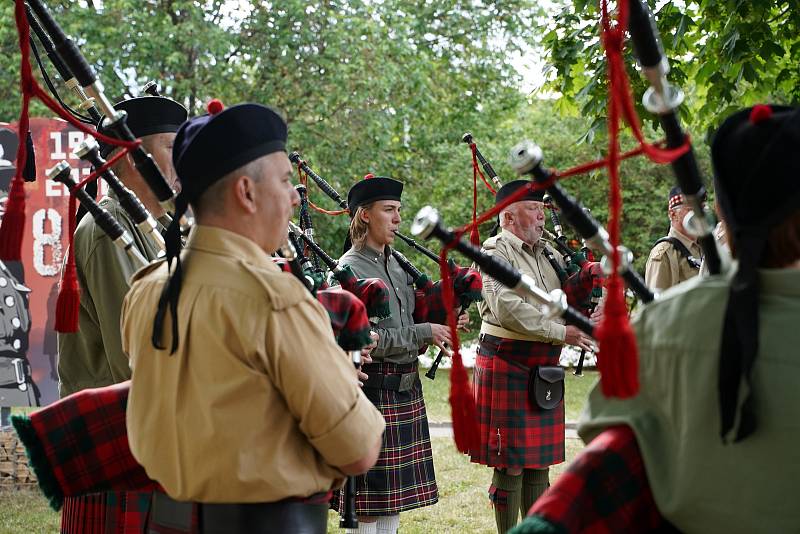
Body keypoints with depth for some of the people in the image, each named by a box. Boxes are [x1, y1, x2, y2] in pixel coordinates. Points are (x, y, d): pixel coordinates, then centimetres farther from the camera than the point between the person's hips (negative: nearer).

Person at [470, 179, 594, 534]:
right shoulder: (496, 253, -9)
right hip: (507, 368, -7)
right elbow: (508, 309, -21)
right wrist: (561, 332, -19)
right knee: (510, 464, -2)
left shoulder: (547, 253, 16)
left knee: (539, 462, 12)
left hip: (544, 369, 8)